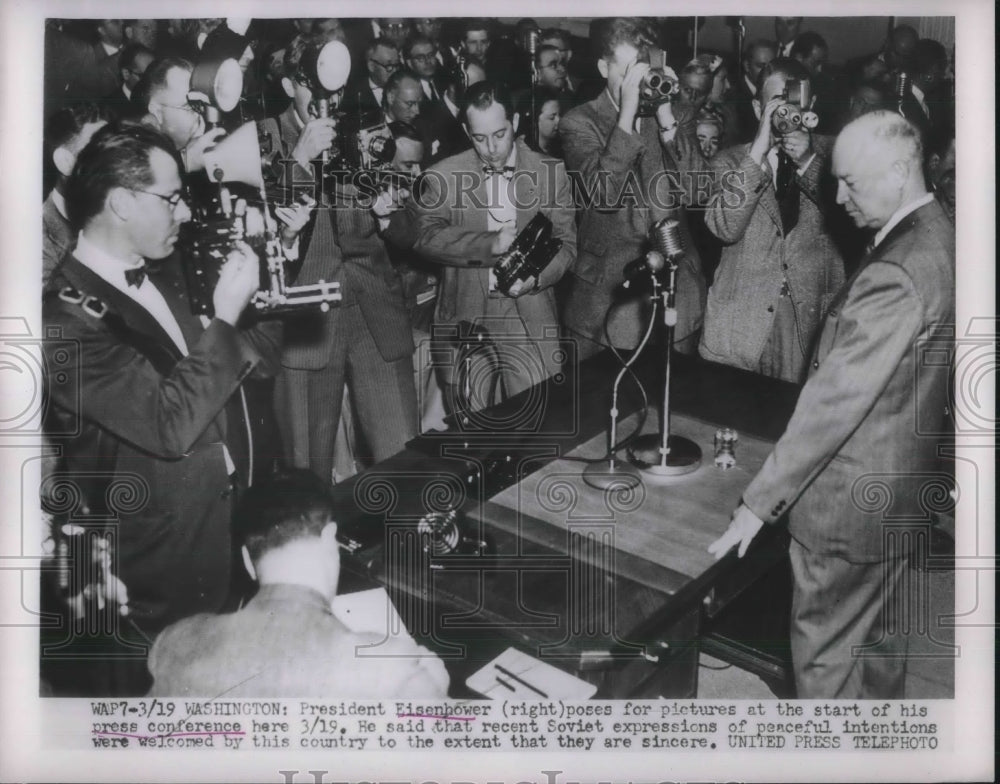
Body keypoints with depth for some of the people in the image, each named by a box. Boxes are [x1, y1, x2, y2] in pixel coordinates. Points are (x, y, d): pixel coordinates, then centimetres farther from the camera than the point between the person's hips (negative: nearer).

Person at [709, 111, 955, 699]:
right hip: (903, 488, 10)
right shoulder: (939, 237, 2)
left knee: (825, 649, 8)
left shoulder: (897, 275, -29)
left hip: (852, 498, -10)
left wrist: (760, 503, -24)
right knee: (881, 633, 26)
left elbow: (835, 400, -29)